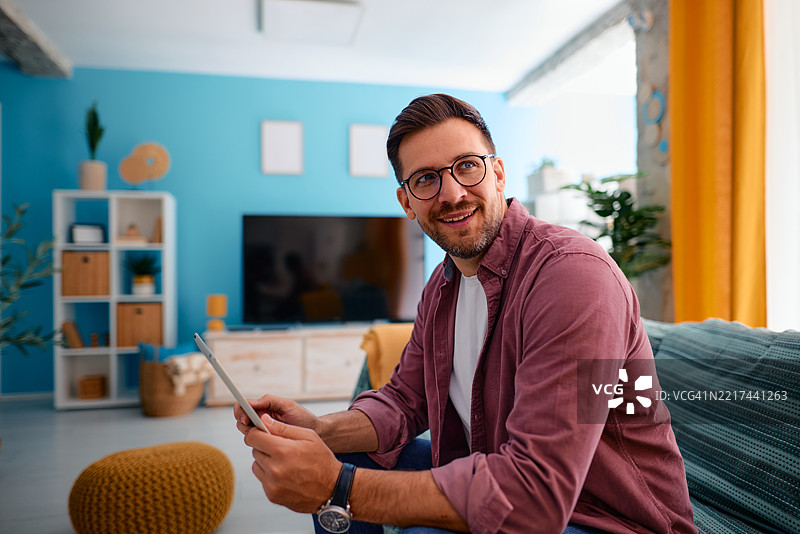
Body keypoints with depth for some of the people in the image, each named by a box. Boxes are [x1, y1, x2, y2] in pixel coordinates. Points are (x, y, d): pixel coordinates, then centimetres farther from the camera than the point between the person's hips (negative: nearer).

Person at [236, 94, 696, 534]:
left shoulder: (572, 273, -27)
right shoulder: (443, 285, 2)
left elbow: (535, 491, -31)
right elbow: (404, 401, 7)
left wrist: (339, 489, -31)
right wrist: (320, 431, -13)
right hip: (492, 486, 7)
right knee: (346, 457, 3)